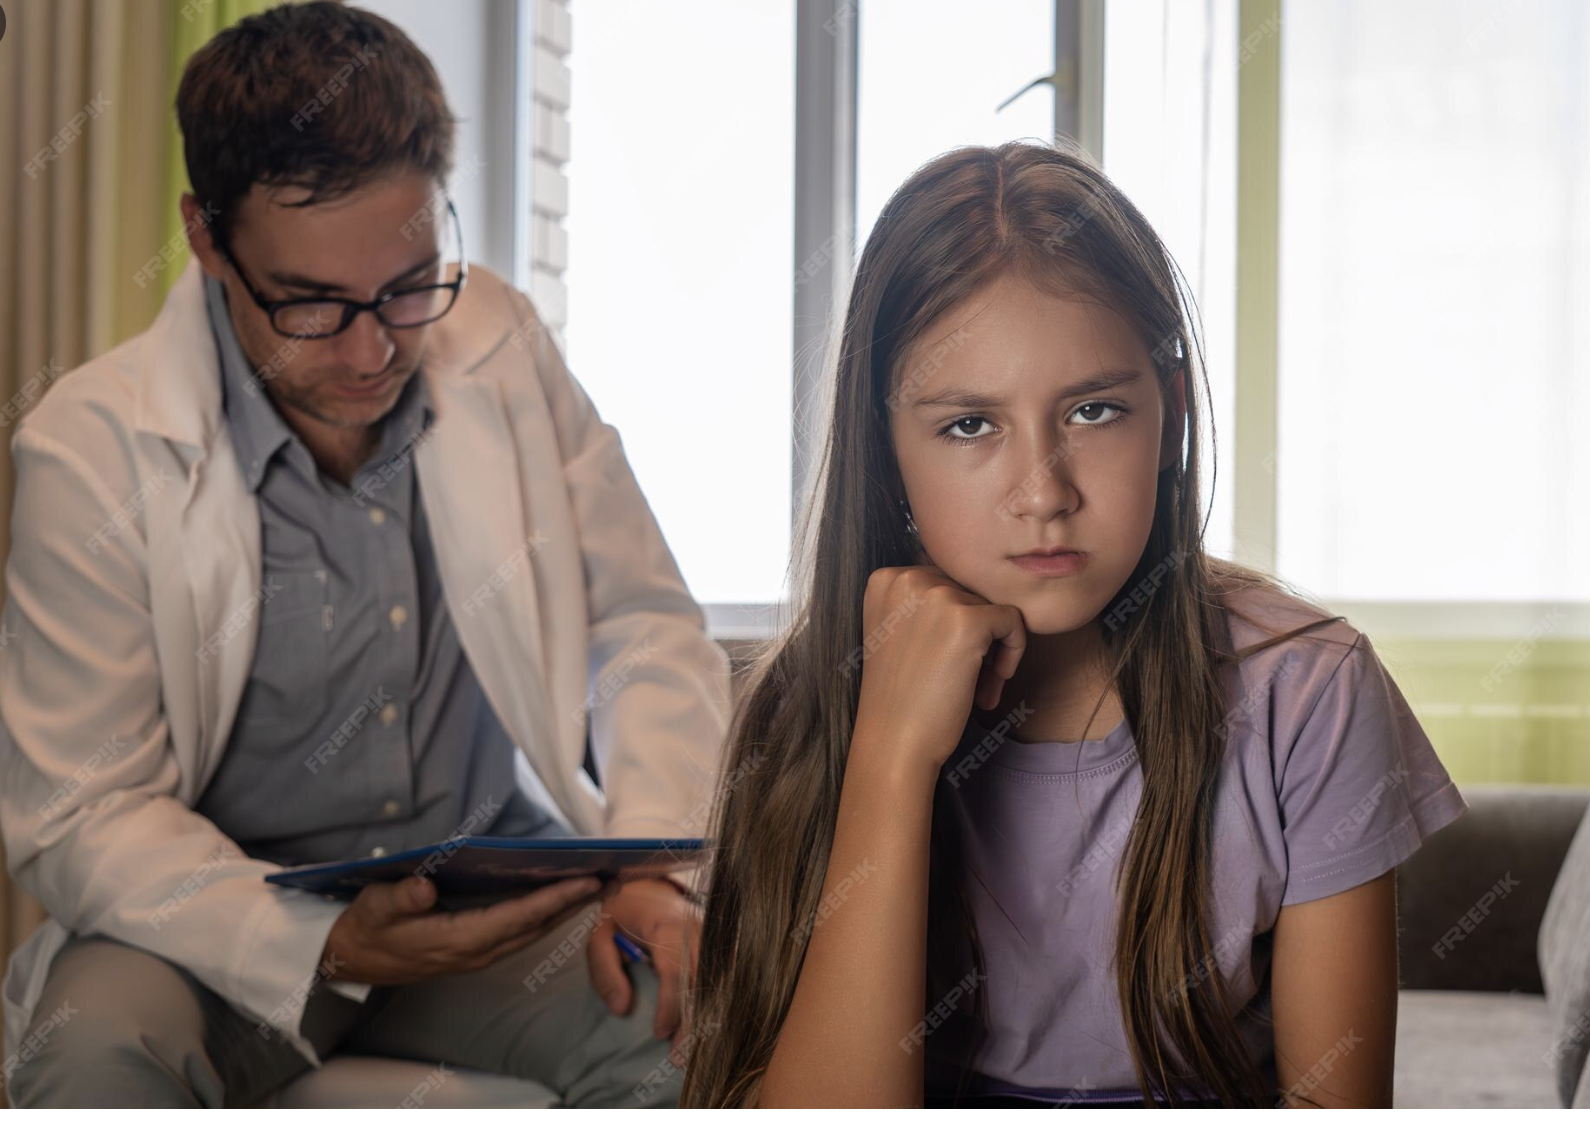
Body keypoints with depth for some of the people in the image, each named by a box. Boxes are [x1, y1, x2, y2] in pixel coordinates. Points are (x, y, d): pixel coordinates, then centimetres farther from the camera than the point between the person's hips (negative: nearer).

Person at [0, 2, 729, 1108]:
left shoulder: (504, 352, -3)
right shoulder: (92, 450, -13)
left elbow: (649, 626, 2)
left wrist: (659, 869, -17)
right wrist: (322, 944, -31)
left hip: (493, 881, 2)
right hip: (223, 922, -1)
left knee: (695, 1012, -26)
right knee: (96, 1048, -33)